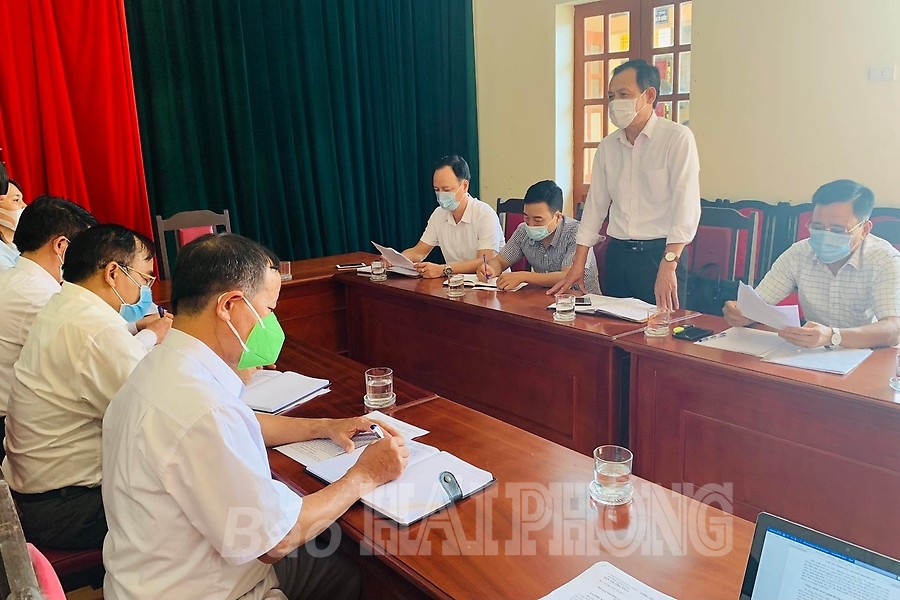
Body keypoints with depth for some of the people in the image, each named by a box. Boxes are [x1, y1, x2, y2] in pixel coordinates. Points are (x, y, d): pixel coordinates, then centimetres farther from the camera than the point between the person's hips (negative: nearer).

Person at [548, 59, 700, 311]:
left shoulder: (678, 138, -7)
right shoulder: (607, 146, 10)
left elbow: (686, 207, -15)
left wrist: (668, 265, -24)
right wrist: (578, 264, 9)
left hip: (659, 254, -5)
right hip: (617, 254, 5)